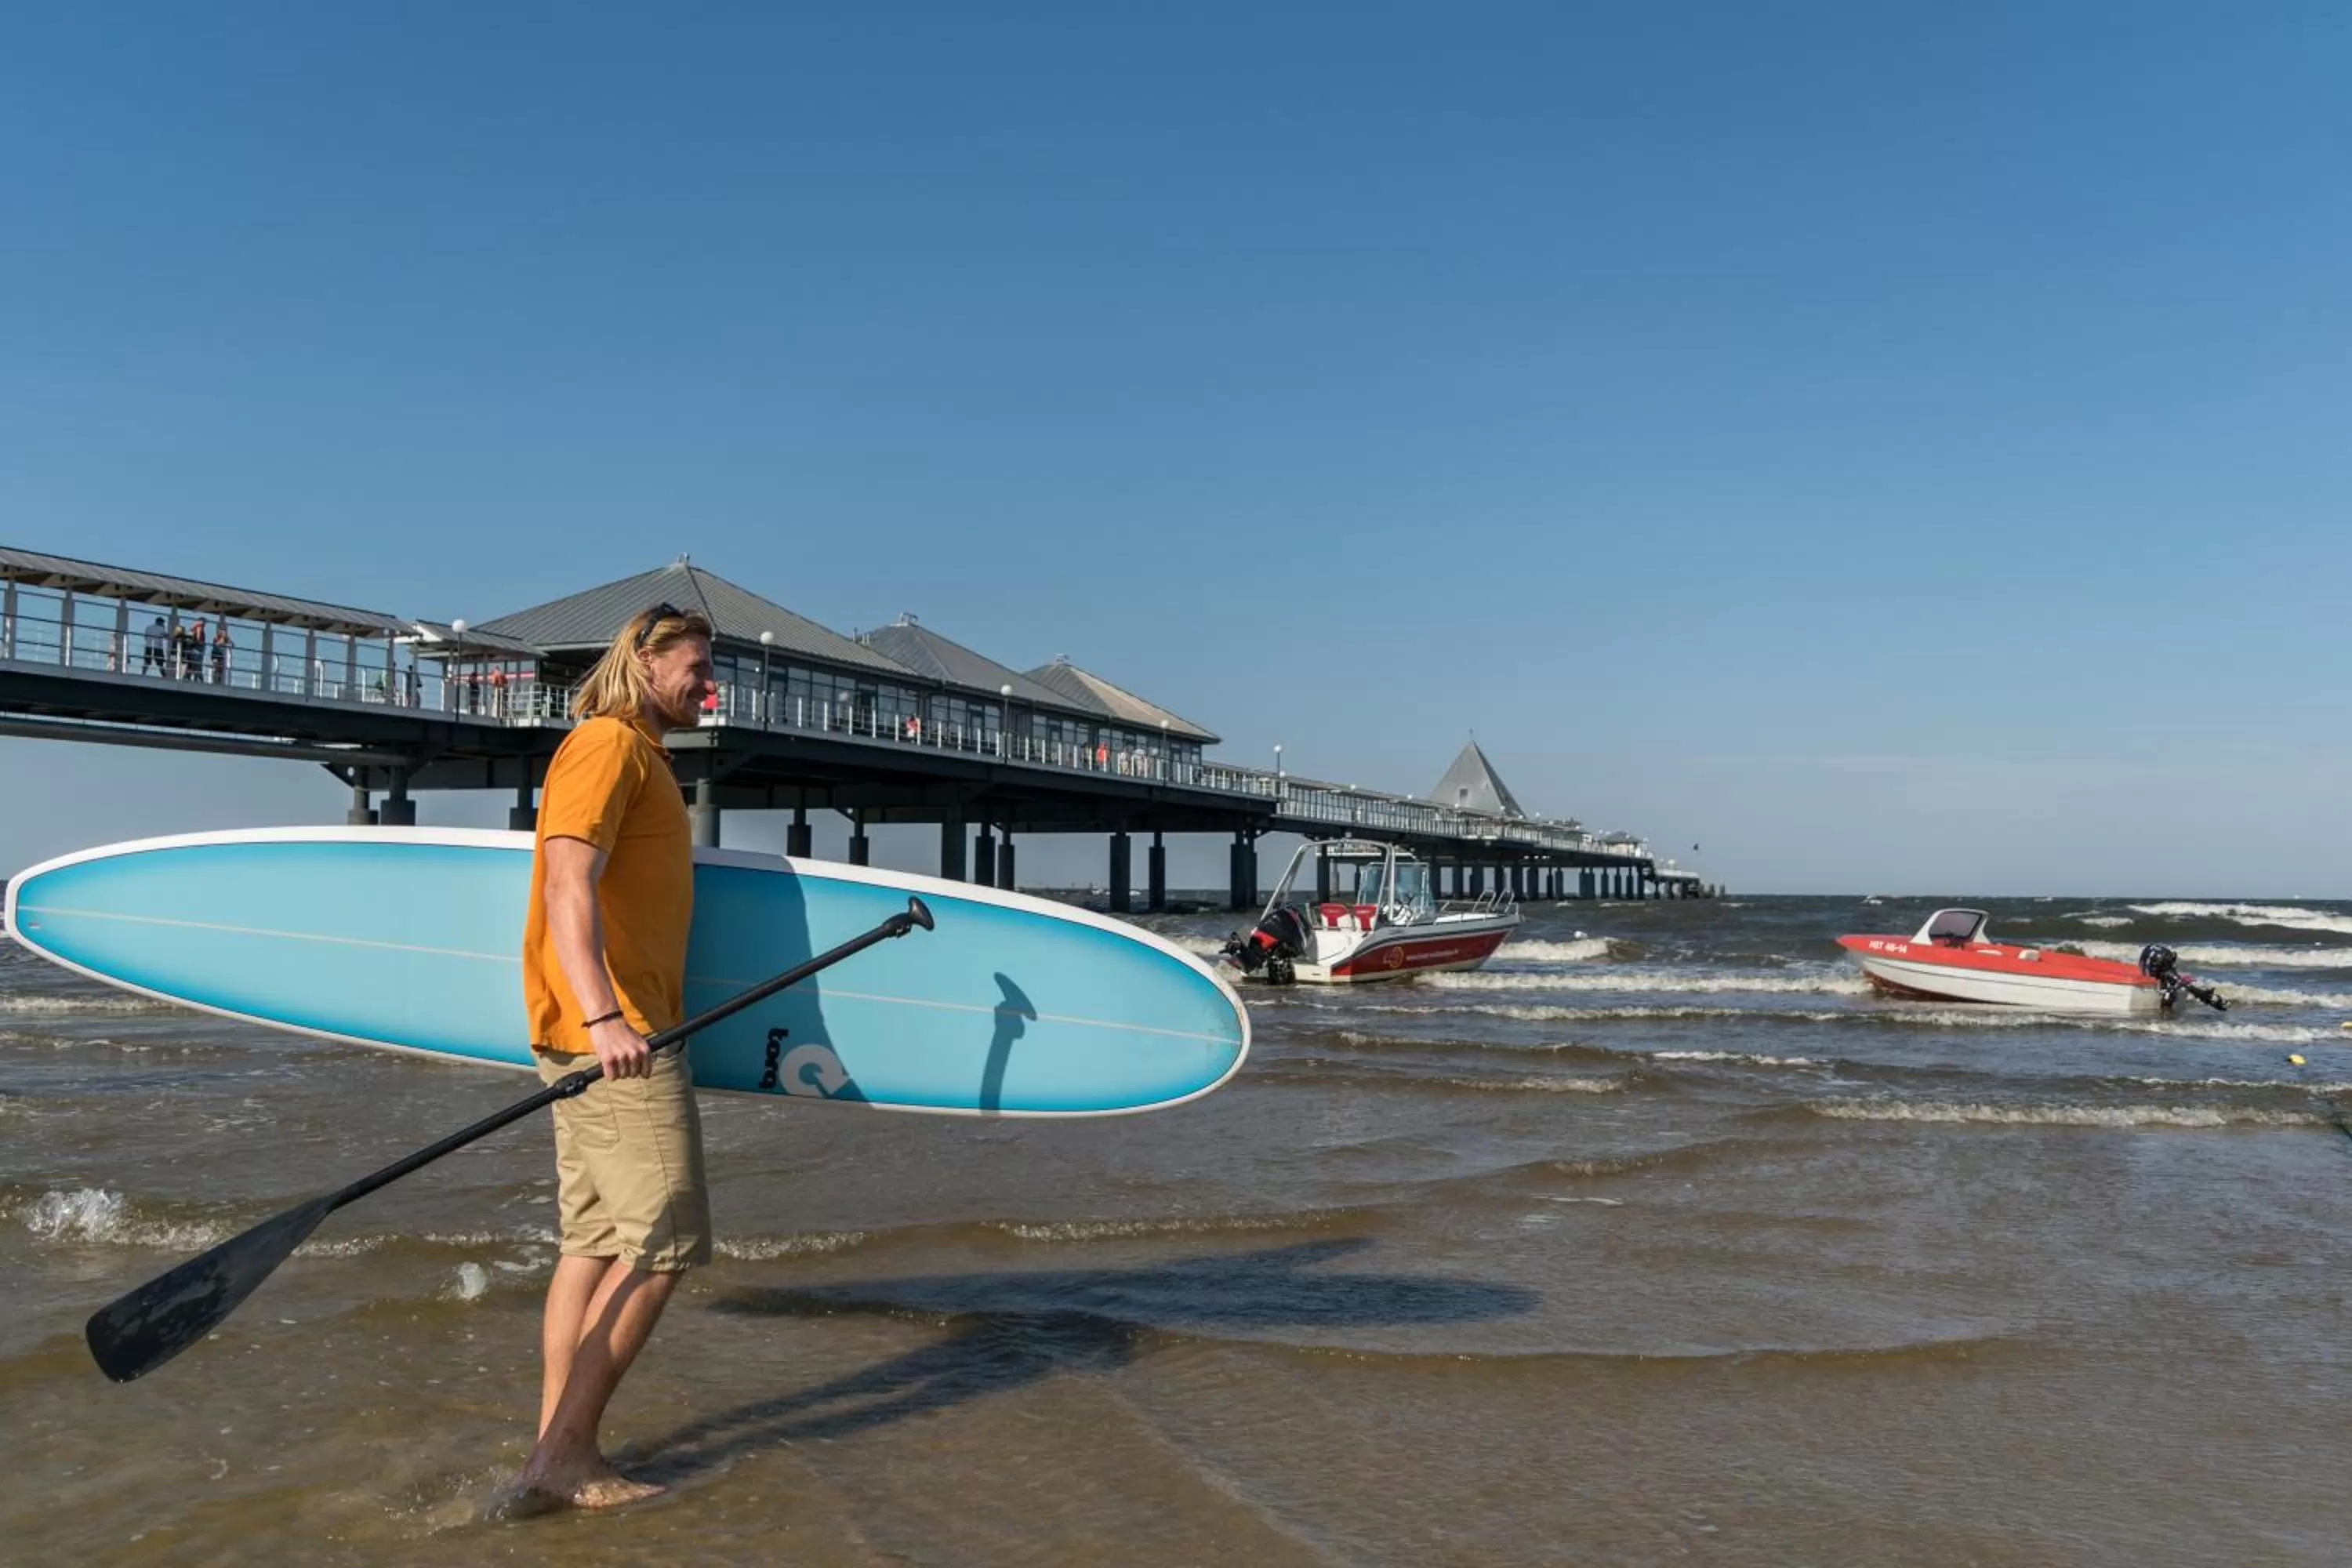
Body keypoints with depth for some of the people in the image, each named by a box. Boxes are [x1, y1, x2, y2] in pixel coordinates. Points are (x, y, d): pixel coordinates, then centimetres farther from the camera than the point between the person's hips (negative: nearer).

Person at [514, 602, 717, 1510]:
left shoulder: (640, 755, 22)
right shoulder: (609, 745, -9)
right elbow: (568, 886, -22)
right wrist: (603, 1017, -33)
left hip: (616, 1028, 10)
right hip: (613, 1035, -10)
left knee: (597, 1242, 10)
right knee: (664, 1242, -8)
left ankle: (559, 1452, 15)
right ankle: (565, 1453, -2)